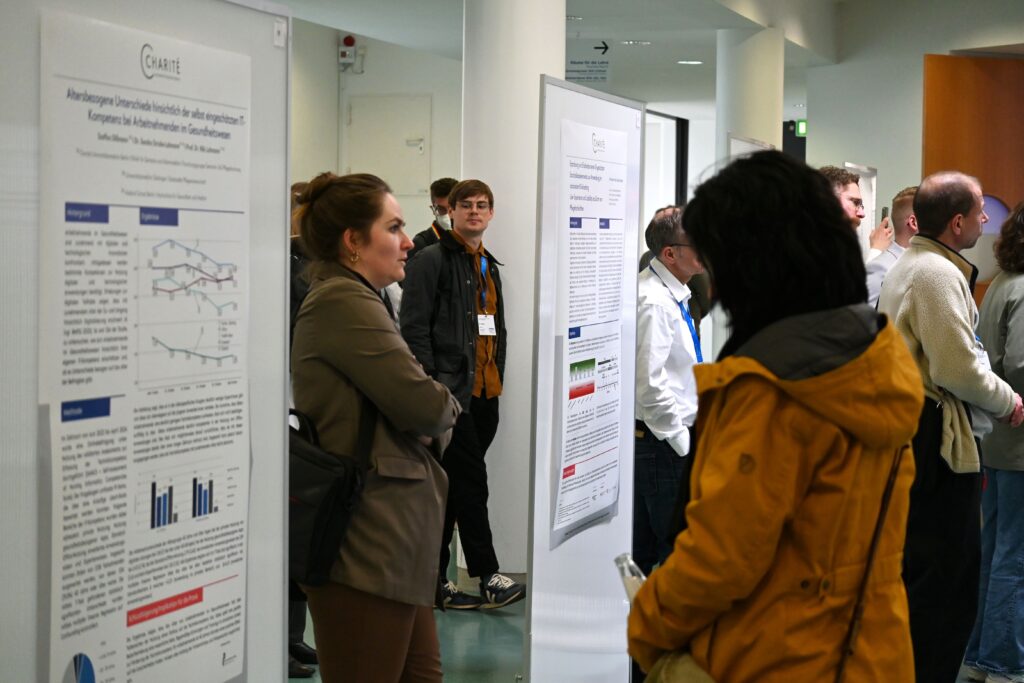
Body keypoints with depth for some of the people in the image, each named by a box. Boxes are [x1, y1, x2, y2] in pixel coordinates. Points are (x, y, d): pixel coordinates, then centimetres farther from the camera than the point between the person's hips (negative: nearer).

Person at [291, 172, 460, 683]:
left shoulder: (352, 300, 17)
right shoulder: (344, 302, -15)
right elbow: (425, 405, -21)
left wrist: (430, 425, -4)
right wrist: (445, 413, 2)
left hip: (388, 544, 10)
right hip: (368, 549, -10)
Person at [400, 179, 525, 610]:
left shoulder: (488, 266, 20)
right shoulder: (432, 259, -5)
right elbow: (414, 327, -12)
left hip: (484, 394, 8)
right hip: (451, 391, -8)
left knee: (452, 488, 11)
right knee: (470, 481, -8)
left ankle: (436, 582, 17)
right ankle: (487, 578, -2)